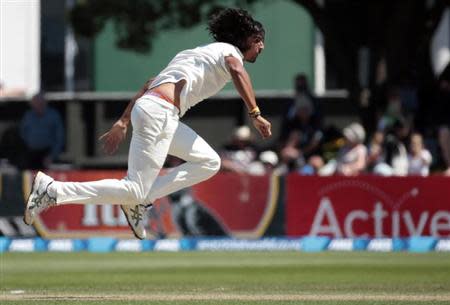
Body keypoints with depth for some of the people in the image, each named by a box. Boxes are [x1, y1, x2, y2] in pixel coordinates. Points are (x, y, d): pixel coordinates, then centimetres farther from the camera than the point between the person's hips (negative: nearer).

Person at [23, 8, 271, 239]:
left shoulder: (198, 53, 30)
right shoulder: (229, 50, 6)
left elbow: (149, 85, 27)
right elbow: (237, 70, -20)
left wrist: (123, 123, 25)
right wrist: (255, 114, -24)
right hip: (158, 112, -9)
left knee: (209, 163, 13)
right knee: (135, 189, -11)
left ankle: (140, 201, 4)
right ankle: (52, 191, -15)